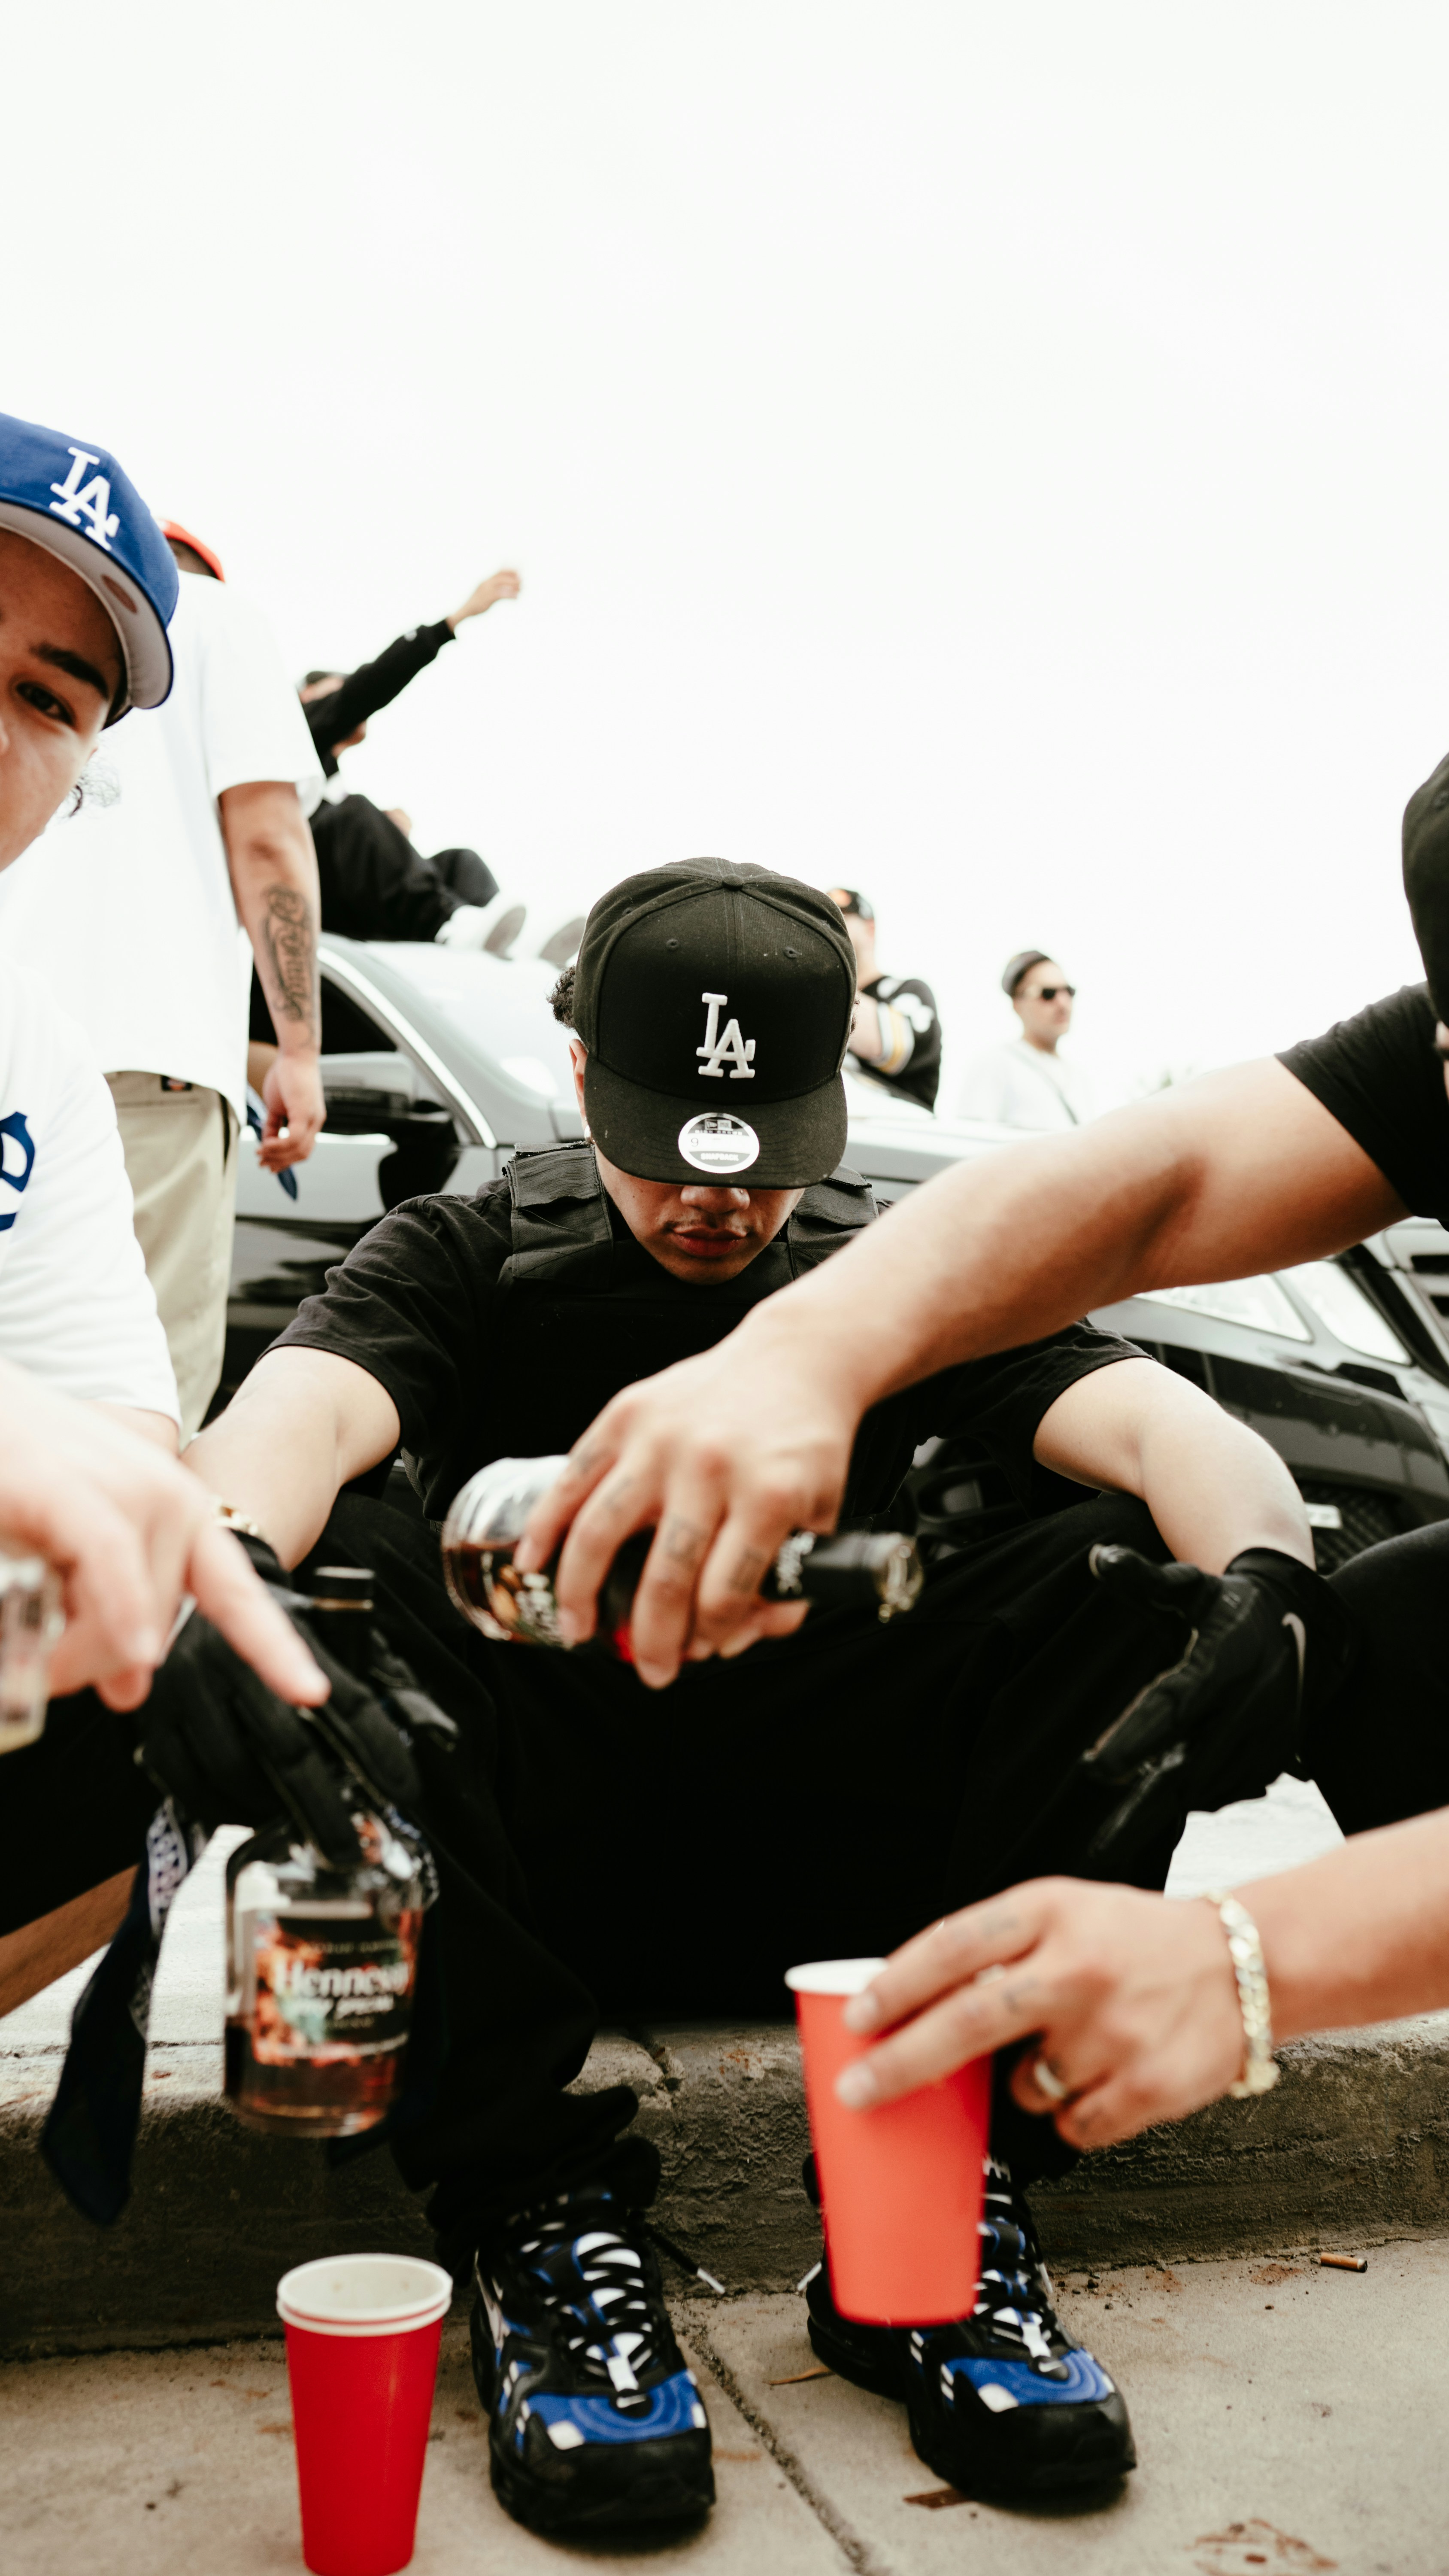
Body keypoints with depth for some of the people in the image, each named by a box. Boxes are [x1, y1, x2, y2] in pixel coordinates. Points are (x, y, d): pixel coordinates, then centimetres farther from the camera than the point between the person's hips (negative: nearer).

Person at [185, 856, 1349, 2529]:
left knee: (1129, 1565, -19)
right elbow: (300, 1414, -18)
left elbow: (1160, 1426, -10)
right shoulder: (468, 1261, 4)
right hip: (531, 1877, 0)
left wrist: (1264, 1585, -34)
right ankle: (538, 2203, -25)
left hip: (831, 1887, 1)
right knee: (335, 1556, -26)